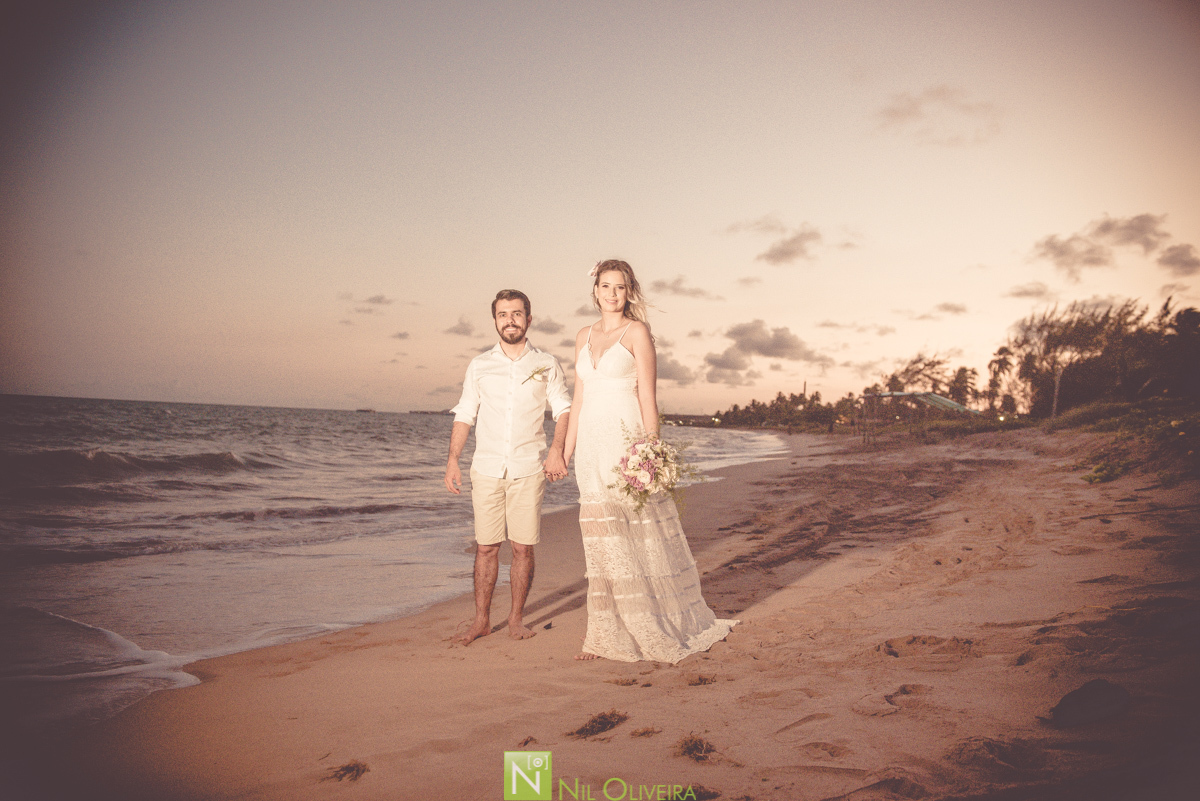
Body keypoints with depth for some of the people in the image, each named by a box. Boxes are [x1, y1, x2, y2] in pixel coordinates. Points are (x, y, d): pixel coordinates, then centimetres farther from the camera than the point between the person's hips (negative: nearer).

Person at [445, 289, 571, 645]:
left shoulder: (546, 365, 7)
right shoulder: (479, 365, 10)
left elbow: (563, 409, 4)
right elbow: (464, 415, 10)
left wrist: (557, 449, -13)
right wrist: (453, 460, 1)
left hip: (528, 470, -1)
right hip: (486, 469, 1)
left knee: (523, 547, 1)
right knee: (486, 547, 2)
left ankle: (516, 618, 16)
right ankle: (481, 620, 14)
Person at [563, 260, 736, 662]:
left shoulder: (637, 331, -2)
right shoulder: (584, 336, 15)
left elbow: (647, 395, -8)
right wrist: (567, 449, 14)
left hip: (627, 441, -5)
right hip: (592, 446, 6)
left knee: (643, 538, 0)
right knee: (603, 544, 7)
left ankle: (662, 629, 14)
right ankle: (610, 633, 16)